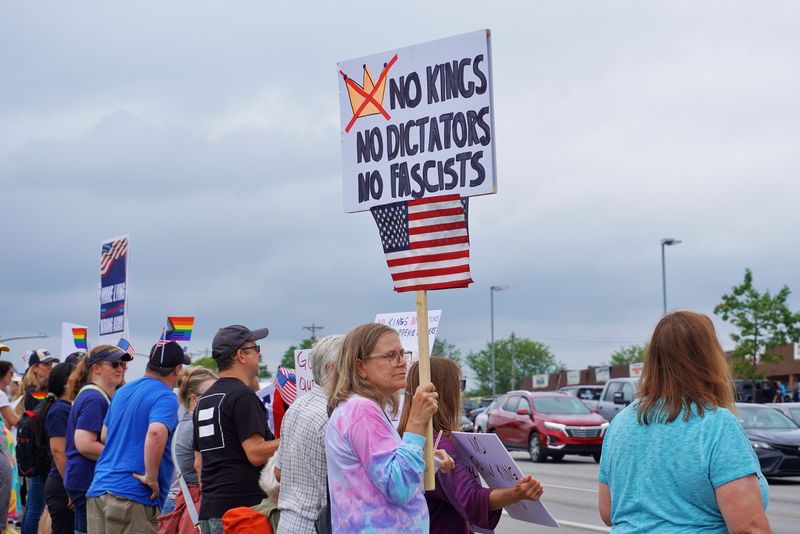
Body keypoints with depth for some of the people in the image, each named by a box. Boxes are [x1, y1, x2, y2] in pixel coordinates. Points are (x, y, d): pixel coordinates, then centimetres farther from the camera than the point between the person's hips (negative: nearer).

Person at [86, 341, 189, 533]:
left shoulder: (123, 391, 18)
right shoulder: (165, 397, -9)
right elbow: (155, 433, -28)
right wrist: (151, 478, -18)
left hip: (97, 489, 8)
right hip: (134, 497, -8)